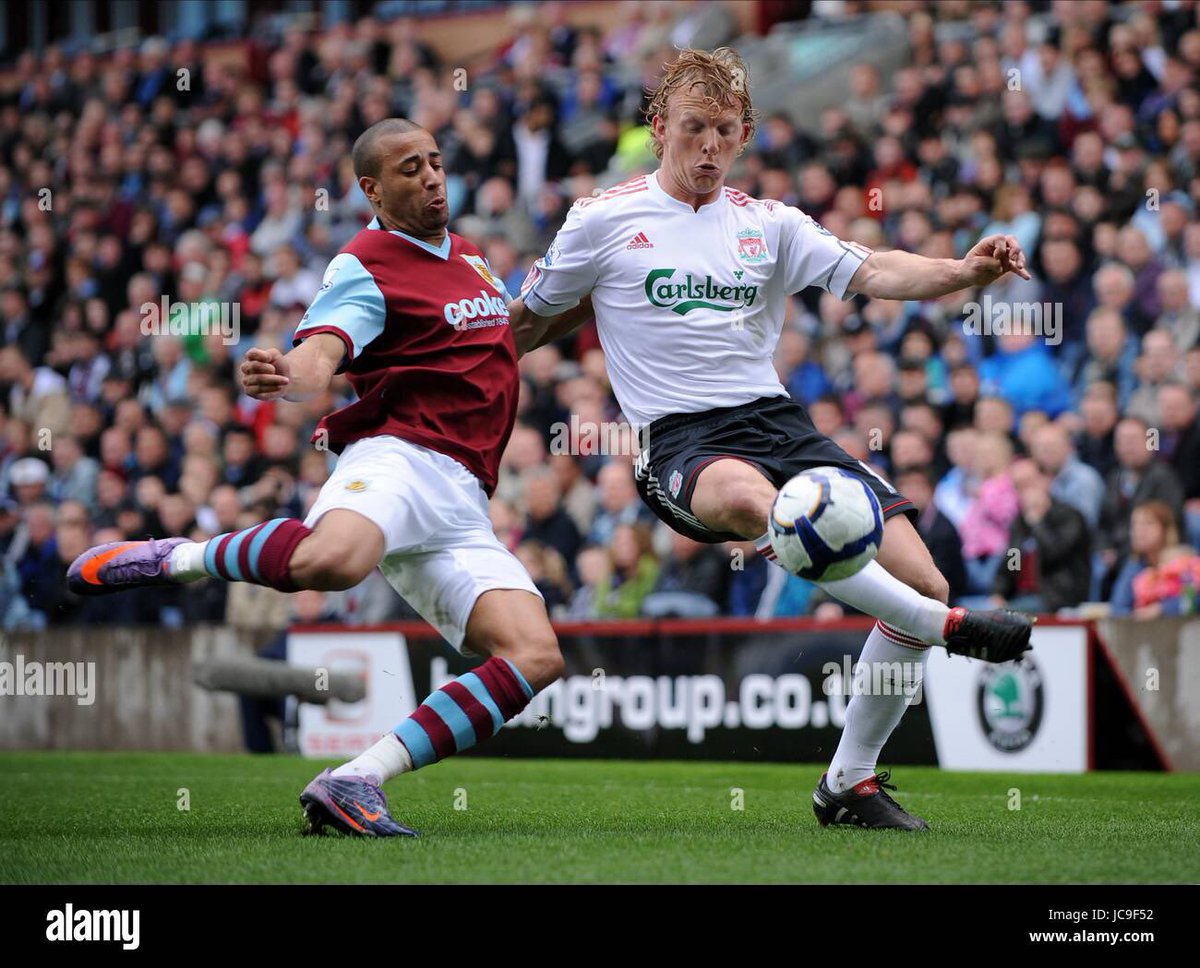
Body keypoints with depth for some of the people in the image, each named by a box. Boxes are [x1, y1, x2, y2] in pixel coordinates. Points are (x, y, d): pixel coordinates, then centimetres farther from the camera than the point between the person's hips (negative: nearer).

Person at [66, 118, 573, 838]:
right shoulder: (365, 266, 1)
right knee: (331, 559, -43)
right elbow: (319, 356, -18)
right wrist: (284, 378, -40)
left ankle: (355, 784, -16)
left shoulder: (471, 259, 25)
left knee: (536, 656, -14)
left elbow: (507, 338, 46)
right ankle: (176, 558, -14)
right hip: (398, 460, -7)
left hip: (463, 507, 7)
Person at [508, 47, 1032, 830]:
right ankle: (947, 627, -38)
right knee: (747, 497, -43)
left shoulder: (770, 225, 14)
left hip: (777, 419, 5)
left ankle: (850, 782, 5)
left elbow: (871, 273, 0)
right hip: (680, 440, -4)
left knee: (922, 580, -11)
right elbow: (526, 325, 20)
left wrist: (963, 271, -14)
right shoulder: (605, 221, 7)